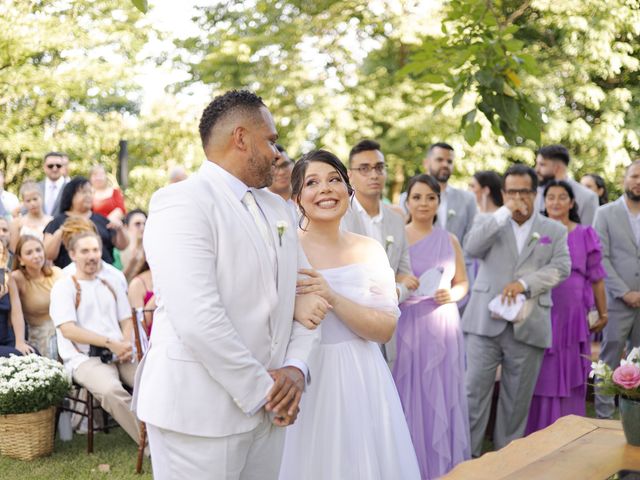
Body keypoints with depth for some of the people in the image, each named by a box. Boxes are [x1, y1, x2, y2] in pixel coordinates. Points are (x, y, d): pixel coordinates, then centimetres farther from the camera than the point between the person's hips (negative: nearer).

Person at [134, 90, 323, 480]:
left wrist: (296, 369, -5)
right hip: (198, 407, -7)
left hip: (266, 408, 7)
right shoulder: (182, 202, -12)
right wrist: (262, 391, -14)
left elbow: (300, 297, 12)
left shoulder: (277, 208, 13)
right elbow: (199, 320, -21)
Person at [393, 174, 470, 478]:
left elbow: (462, 282, 14)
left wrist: (452, 295, -7)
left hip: (442, 328, 2)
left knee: (441, 398, 4)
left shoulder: (449, 240, 9)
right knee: (409, 398, 0)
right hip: (406, 327, -2)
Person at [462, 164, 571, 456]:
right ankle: (466, 454, 7)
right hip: (485, 322, -1)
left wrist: (524, 283, -14)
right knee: (474, 391, -3)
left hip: (528, 326, 1)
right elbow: (471, 248, -9)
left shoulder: (555, 230, 12)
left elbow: (561, 268, -1)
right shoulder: (488, 223, 10)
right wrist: (504, 213, -13)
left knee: (518, 398, 8)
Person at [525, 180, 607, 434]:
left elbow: (596, 278, 6)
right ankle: (537, 431, 15)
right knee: (542, 376, 5)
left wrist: (603, 314, 7)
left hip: (572, 315, 0)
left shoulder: (584, 235, 3)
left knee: (569, 375, 7)